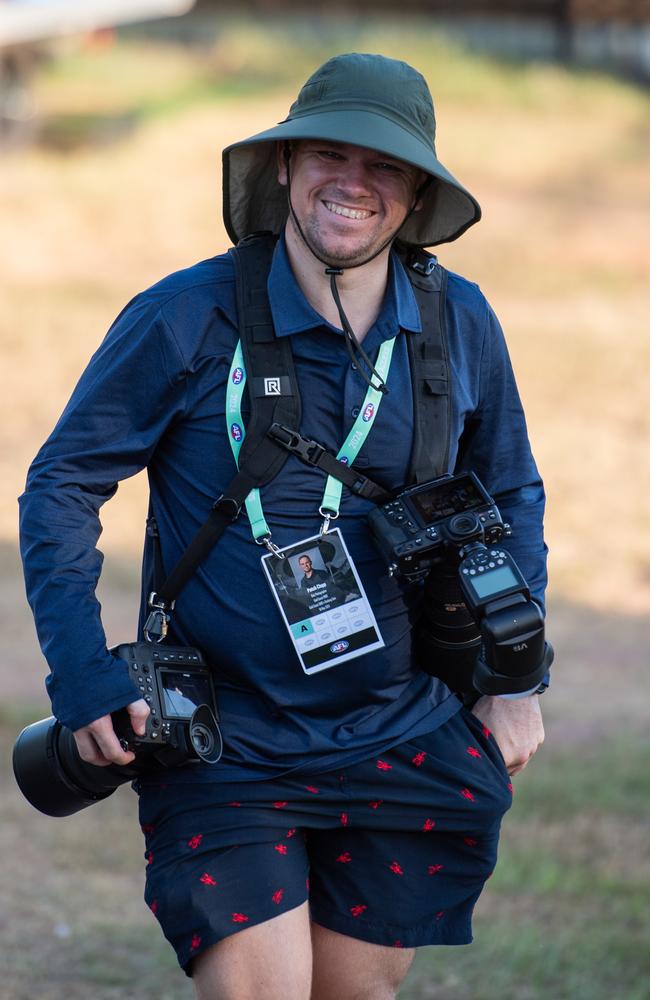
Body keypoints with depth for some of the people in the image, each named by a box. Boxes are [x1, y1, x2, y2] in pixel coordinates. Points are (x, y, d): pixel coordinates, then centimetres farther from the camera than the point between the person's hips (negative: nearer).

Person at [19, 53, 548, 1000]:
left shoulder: (459, 325, 1)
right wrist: (83, 674, -11)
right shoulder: (186, 318, -10)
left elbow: (511, 495, 17)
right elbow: (64, 484, -2)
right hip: (225, 745, -3)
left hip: (402, 743, 3)